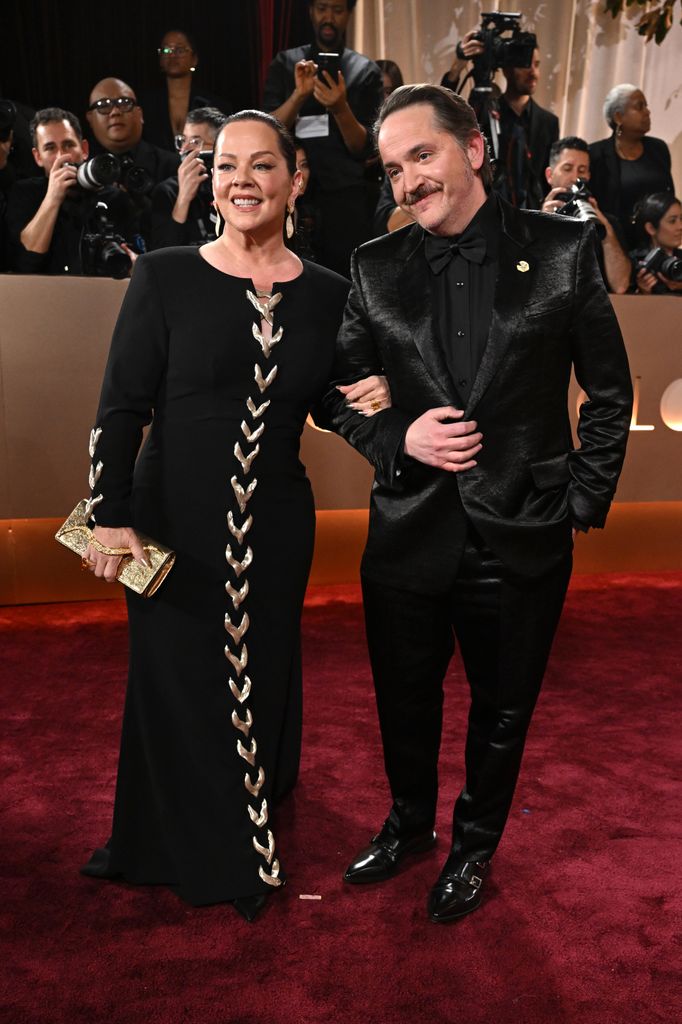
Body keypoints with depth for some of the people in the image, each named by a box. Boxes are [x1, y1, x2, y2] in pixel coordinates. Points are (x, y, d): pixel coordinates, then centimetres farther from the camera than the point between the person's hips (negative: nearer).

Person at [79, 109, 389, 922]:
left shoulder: (327, 294, 2)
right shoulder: (164, 278, -5)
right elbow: (121, 406, -7)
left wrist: (373, 399, -9)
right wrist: (111, 516, -13)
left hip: (276, 521, 2)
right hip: (174, 517, -2)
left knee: (262, 675, 15)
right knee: (176, 677, 11)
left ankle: (250, 836, 39)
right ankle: (178, 844, 37)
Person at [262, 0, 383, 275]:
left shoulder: (366, 71, 5)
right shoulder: (284, 63, 10)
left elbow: (365, 149, -3)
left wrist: (340, 109, -20)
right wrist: (299, 94, -16)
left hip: (346, 198, -1)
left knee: (345, 279, -2)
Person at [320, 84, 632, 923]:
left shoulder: (562, 251, -5)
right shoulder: (376, 267, 0)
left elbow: (609, 392, 2)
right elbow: (337, 390, 6)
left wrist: (585, 500, -3)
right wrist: (399, 437, -13)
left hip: (521, 539, -1)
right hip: (409, 534, 2)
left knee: (501, 710, 17)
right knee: (404, 703, 19)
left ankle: (474, 845, 44)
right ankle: (408, 823, 48)